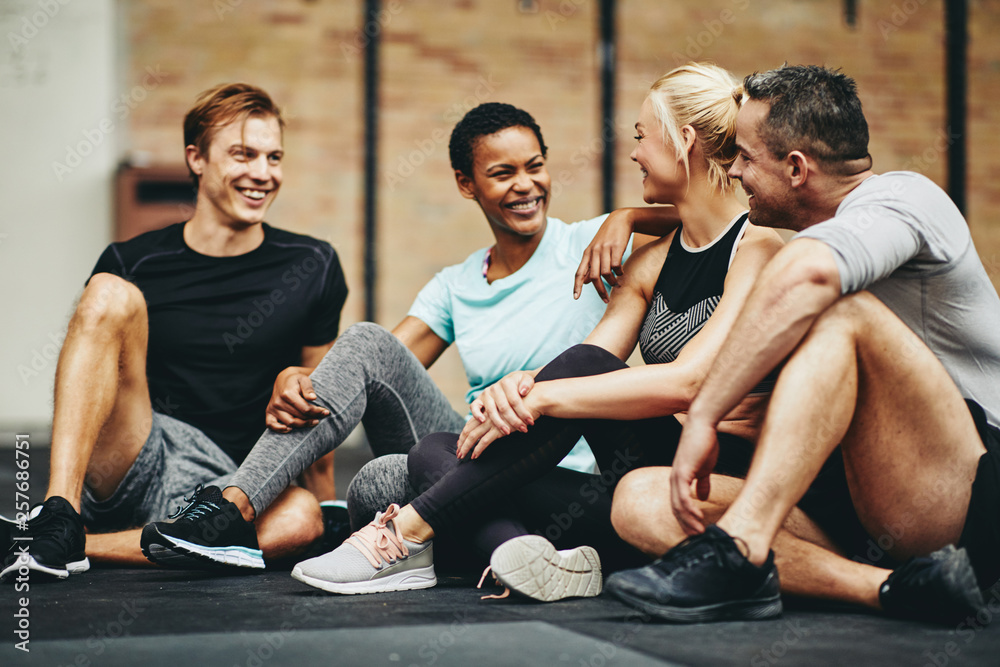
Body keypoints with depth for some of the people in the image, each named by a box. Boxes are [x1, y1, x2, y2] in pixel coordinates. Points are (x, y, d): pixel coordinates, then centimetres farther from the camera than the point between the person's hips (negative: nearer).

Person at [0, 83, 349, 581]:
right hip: (124, 463, 0)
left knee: (300, 516, -35)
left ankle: (81, 544, -27)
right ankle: (58, 519, -33)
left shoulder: (312, 268, 9)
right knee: (112, 295, -21)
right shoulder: (133, 263, 5)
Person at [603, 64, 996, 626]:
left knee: (841, 309, -29)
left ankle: (738, 549, -38)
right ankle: (888, 585, -27)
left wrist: (704, 416, -30)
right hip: (859, 506, 9)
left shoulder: (898, 197, -7)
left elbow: (804, 276, -31)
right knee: (641, 500, -10)